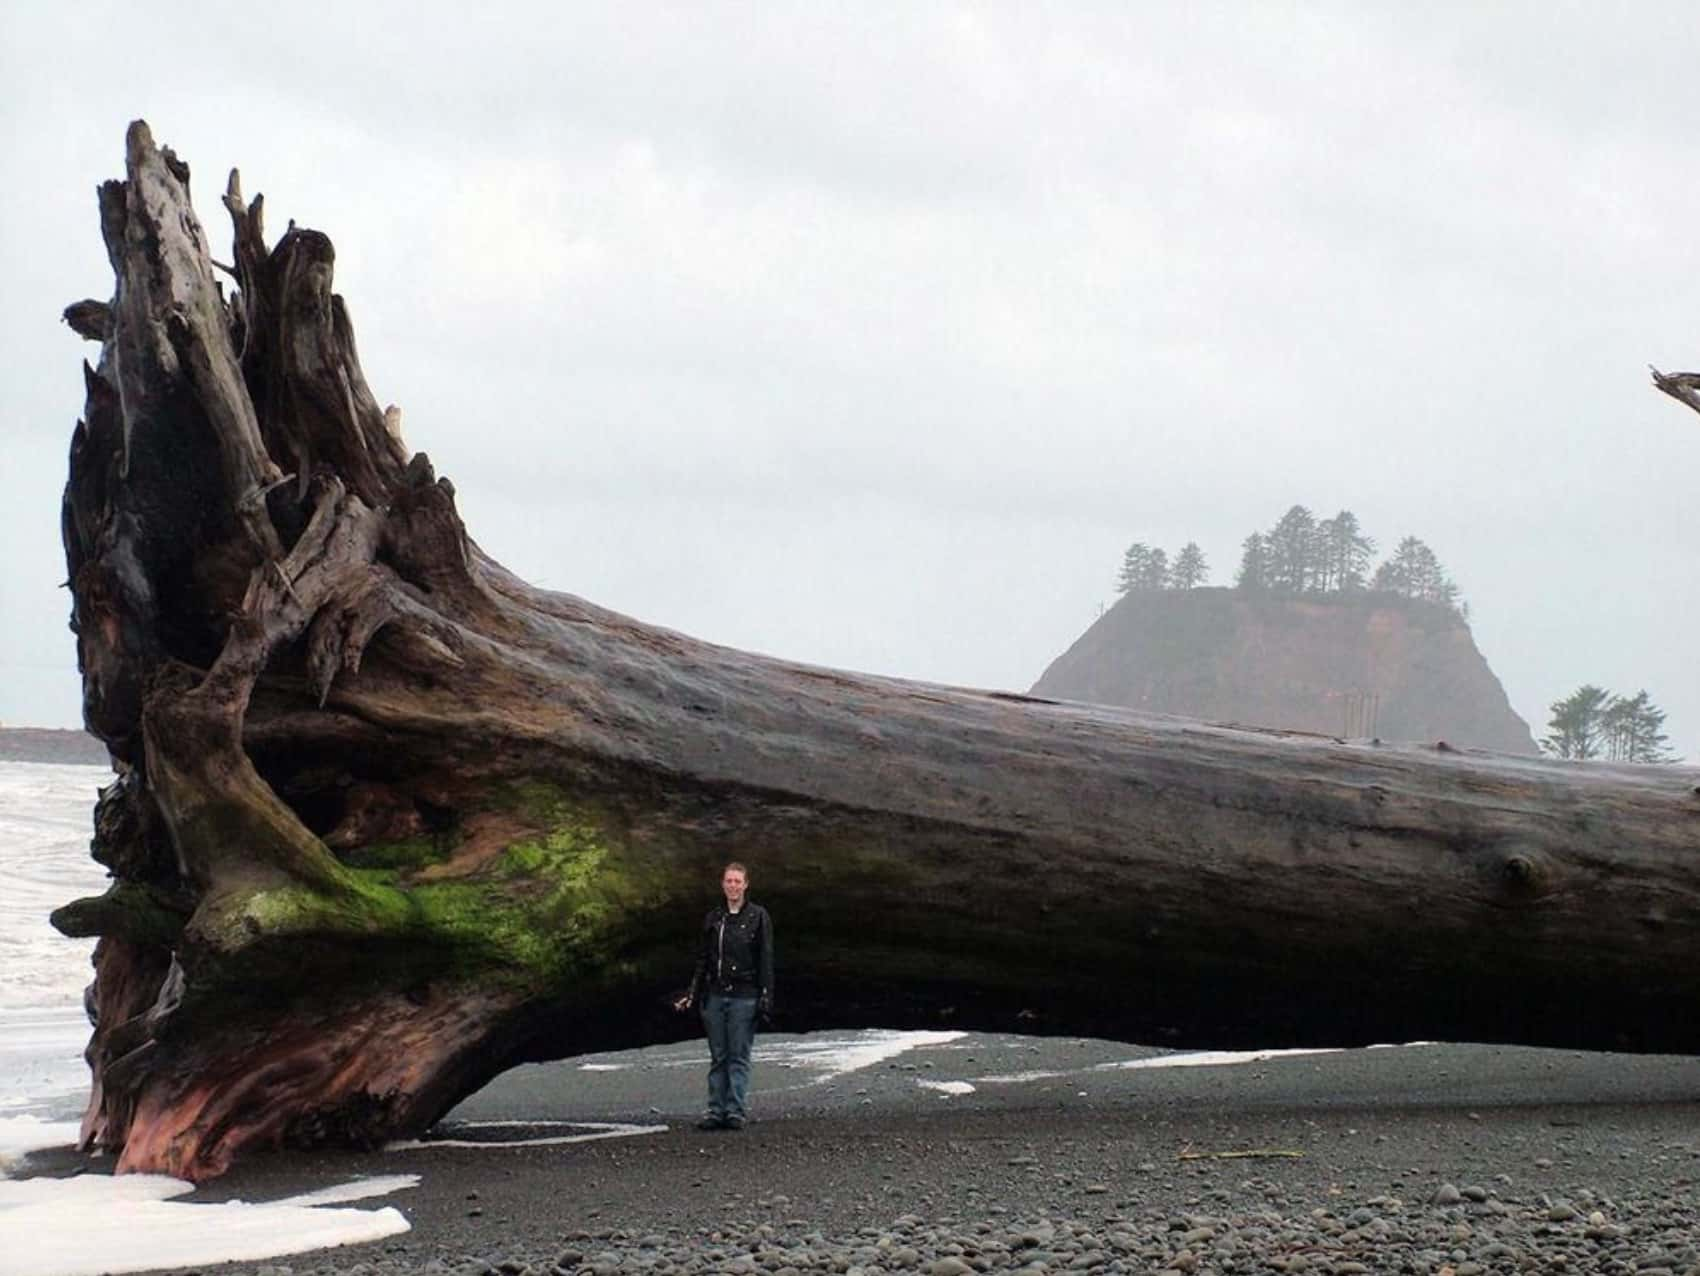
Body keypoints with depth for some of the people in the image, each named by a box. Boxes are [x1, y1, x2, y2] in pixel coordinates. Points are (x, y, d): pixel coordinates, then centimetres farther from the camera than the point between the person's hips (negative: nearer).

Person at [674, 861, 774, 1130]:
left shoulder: (758, 917, -1)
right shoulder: (713, 918, 11)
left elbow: (766, 960, -3)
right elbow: (702, 960, 15)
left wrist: (765, 997, -10)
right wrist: (693, 994, 9)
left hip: (744, 997, -4)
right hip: (715, 995, 4)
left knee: (739, 1056, -3)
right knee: (718, 1057, 5)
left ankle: (737, 1111, -1)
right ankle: (716, 1110, 7)